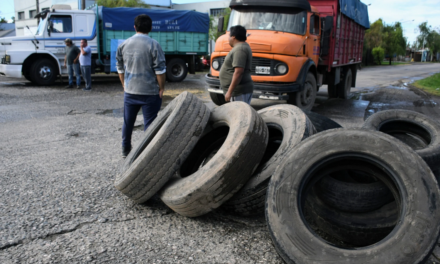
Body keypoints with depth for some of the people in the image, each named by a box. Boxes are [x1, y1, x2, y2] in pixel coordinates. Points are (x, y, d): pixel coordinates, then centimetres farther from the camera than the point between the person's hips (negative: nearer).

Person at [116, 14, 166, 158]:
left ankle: (125, 150, 30)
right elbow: (160, 70, -13)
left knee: (128, 122, 17)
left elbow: (120, 68, 11)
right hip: (150, 92, -5)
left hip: (129, 91, 5)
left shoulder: (123, 45, 4)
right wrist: (161, 88, -3)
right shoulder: (153, 45, -11)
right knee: (149, 123, 3)